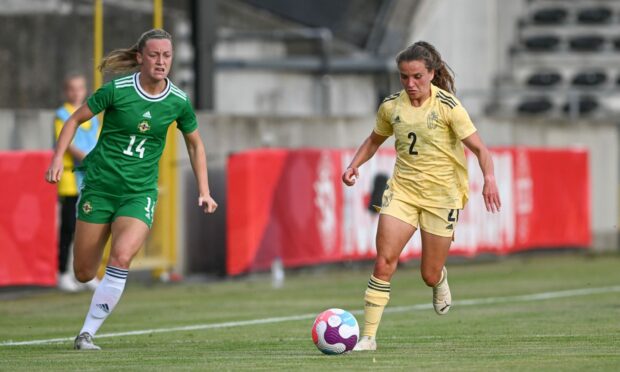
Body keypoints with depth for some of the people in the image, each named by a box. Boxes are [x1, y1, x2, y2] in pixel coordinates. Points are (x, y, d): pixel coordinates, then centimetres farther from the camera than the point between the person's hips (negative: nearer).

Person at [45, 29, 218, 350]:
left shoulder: (178, 102, -3)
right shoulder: (117, 90, -10)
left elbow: (195, 144, 15)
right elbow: (75, 120, 1)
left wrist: (204, 192, 9)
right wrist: (58, 159, -11)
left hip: (139, 193, 1)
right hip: (99, 185, 0)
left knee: (121, 256, -26)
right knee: (83, 273, 1)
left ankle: (87, 333, -17)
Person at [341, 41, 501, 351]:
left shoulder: (447, 106, -12)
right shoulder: (391, 107, 1)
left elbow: (478, 147, -13)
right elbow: (375, 140, 20)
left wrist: (489, 178, -30)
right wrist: (354, 165, 2)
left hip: (441, 195, -3)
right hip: (402, 189, 3)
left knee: (430, 275, 5)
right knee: (384, 263, -13)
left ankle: (440, 280, 44)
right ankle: (368, 336, -9)